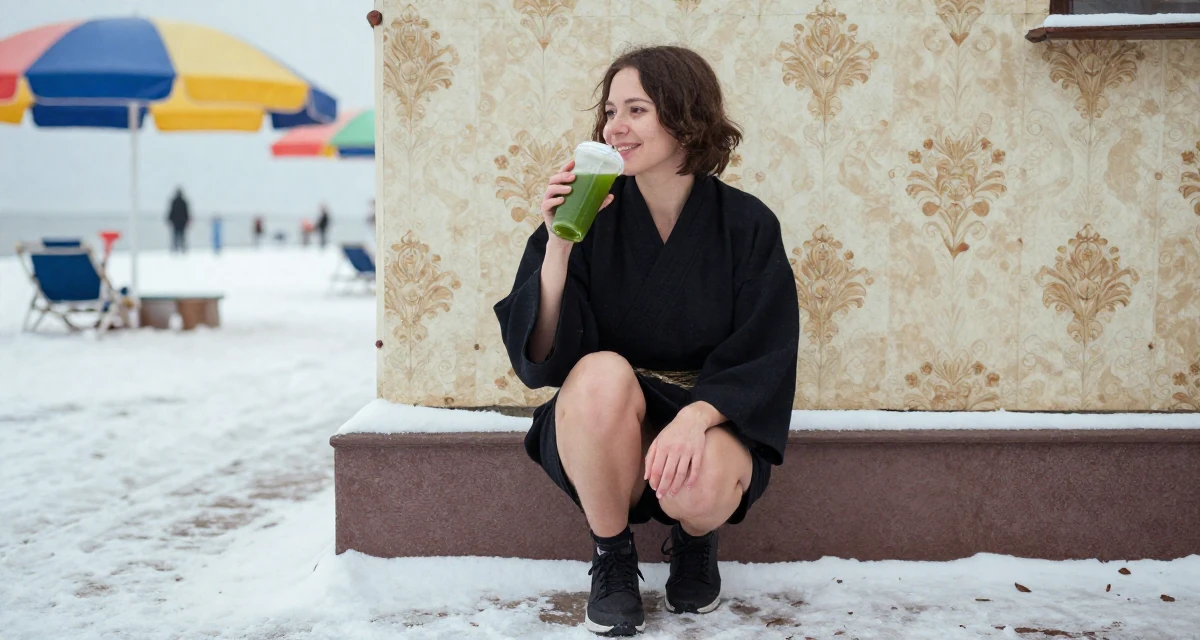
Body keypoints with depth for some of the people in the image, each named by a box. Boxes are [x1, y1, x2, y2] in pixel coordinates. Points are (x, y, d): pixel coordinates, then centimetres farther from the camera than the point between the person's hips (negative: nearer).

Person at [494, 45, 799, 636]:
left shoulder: (747, 225, -7)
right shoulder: (593, 217, -7)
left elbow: (764, 361, -10)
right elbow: (538, 358, -12)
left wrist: (695, 417, -28)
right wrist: (557, 248, -25)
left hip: (712, 418, 0)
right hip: (601, 426, 1)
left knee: (700, 487, -35)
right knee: (604, 372, -33)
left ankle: (694, 538, 7)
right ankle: (611, 557, -8)